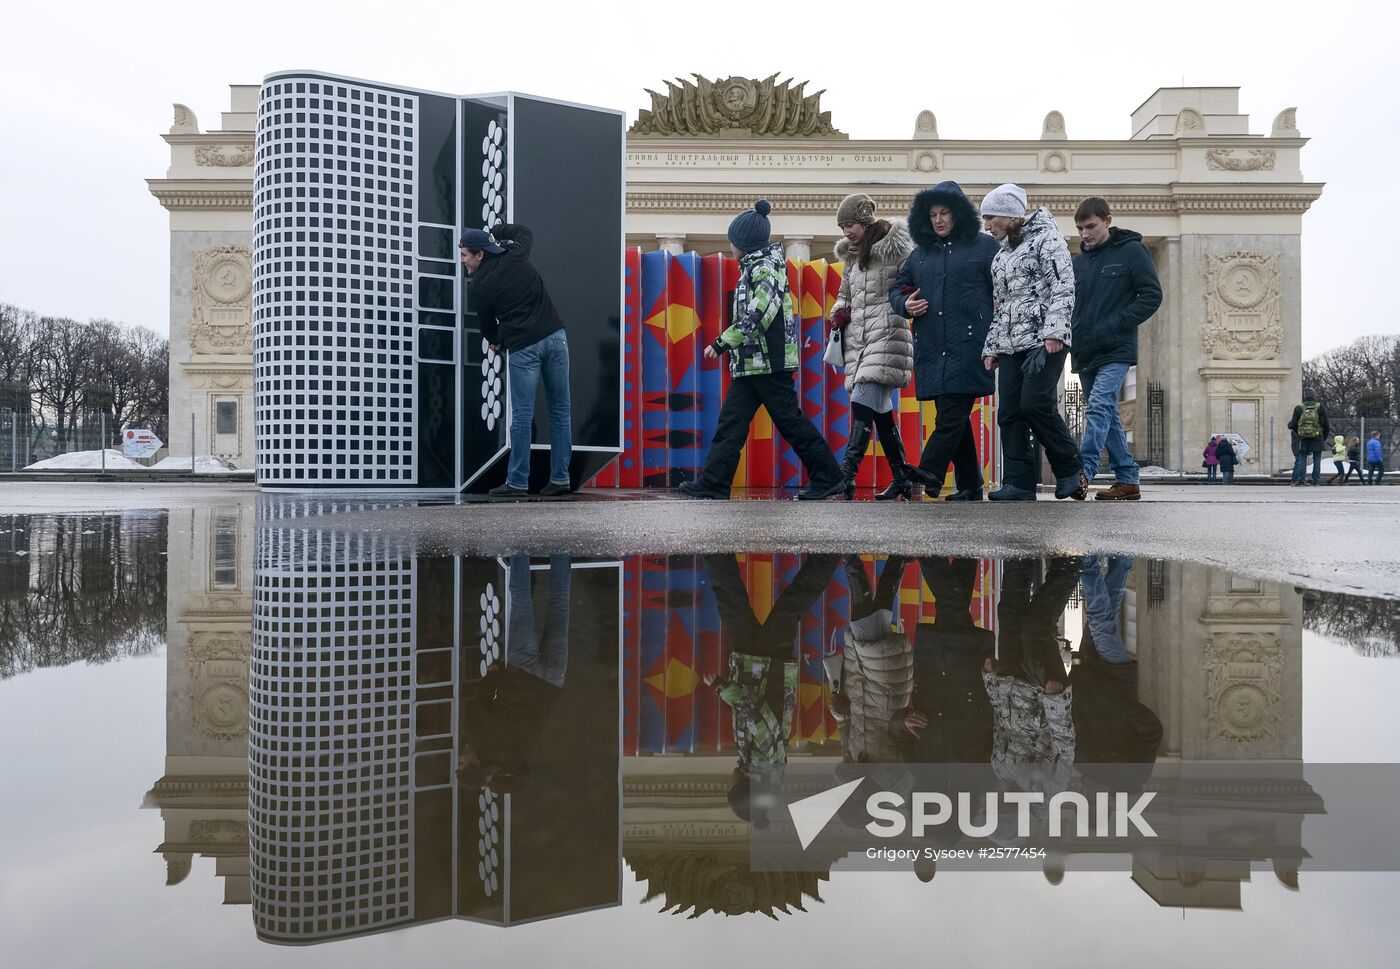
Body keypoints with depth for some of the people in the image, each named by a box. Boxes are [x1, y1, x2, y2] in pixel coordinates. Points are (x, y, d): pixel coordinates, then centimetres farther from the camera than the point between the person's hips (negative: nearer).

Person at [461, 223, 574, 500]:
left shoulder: (479, 286, 0)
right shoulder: (515, 255, 8)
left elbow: (486, 322, 15)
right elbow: (526, 233, 31)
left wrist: (494, 341, 35)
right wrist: (497, 230, 39)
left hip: (522, 347, -4)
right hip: (555, 336, 4)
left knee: (522, 415, 0)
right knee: (560, 410, 8)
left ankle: (518, 483, 3)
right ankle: (560, 479, 10)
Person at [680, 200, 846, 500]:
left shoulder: (765, 268, -12)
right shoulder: (754, 266, 17)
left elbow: (757, 317, -23)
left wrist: (722, 342, -19)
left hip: (769, 362, -9)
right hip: (752, 363, 9)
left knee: (790, 421, -3)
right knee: (730, 422, 5)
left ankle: (829, 478, 7)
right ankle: (712, 485, 6)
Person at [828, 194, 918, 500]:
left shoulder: (894, 246, -1)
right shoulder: (852, 256, 20)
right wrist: (839, 312, 9)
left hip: (886, 336, -7)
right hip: (858, 339, 8)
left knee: (862, 404, -19)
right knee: (881, 411, 9)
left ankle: (846, 474, -27)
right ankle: (901, 479, 16)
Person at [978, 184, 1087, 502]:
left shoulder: (1046, 238, 0)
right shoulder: (1001, 255, 23)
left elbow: (1063, 287, -10)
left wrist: (1053, 331, -20)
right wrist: (991, 348, 18)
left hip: (1044, 341, -8)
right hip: (1010, 345, 8)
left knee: (1035, 404, -17)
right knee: (1009, 413, -2)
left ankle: (1071, 470, 1)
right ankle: (1019, 484, 0)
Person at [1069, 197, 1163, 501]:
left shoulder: (1132, 251, -1)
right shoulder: (1078, 262, 13)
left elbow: (1152, 296, -6)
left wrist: (1114, 326, -15)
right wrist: (1071, 336, -2)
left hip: (1115, 352, -6)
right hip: (1084, 354, 6)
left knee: (1098, 408, -21)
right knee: (1108, 416, 9)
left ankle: (1081, 473, -27)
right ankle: (1127, 479, 16)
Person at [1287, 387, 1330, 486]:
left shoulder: (1299, 408, 0)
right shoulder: (1320, 407, 0)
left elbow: (1294, 425, 1)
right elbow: (1326, 424, 1)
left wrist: (1290, 424, 23)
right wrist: (1325, 436, 14)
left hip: (1303, 438, 1)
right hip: (1317, 438, 0)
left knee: (1301, 459, 5)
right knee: (1317, 461, 5)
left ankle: (1301, 479, -4)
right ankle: (1315, 481, 2)